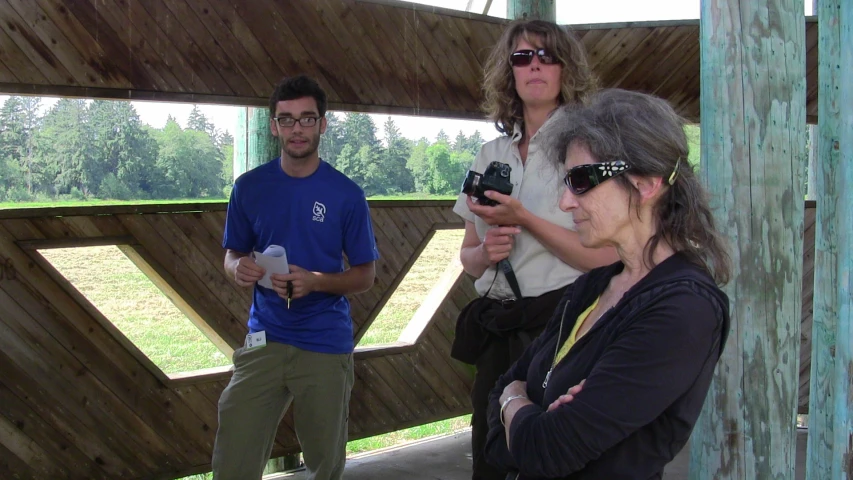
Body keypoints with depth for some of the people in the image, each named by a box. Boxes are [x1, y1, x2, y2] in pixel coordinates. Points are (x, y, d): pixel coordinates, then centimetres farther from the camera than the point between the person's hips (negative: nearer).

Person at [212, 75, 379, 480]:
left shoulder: (346, 194, -3)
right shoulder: (249, 187, 2)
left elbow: (365, 275, 1)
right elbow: (232, 255, 12)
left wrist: (314, 282, -18)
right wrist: (239, 269, -12)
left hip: (326, 346, -1)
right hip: (264, 340, 1)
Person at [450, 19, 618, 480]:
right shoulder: (491, 155, 12)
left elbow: (605, 257, -12)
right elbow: (468, 256, 17)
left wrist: (524, 220, -16)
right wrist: (486, 251, -6)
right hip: (497, 333, 5)